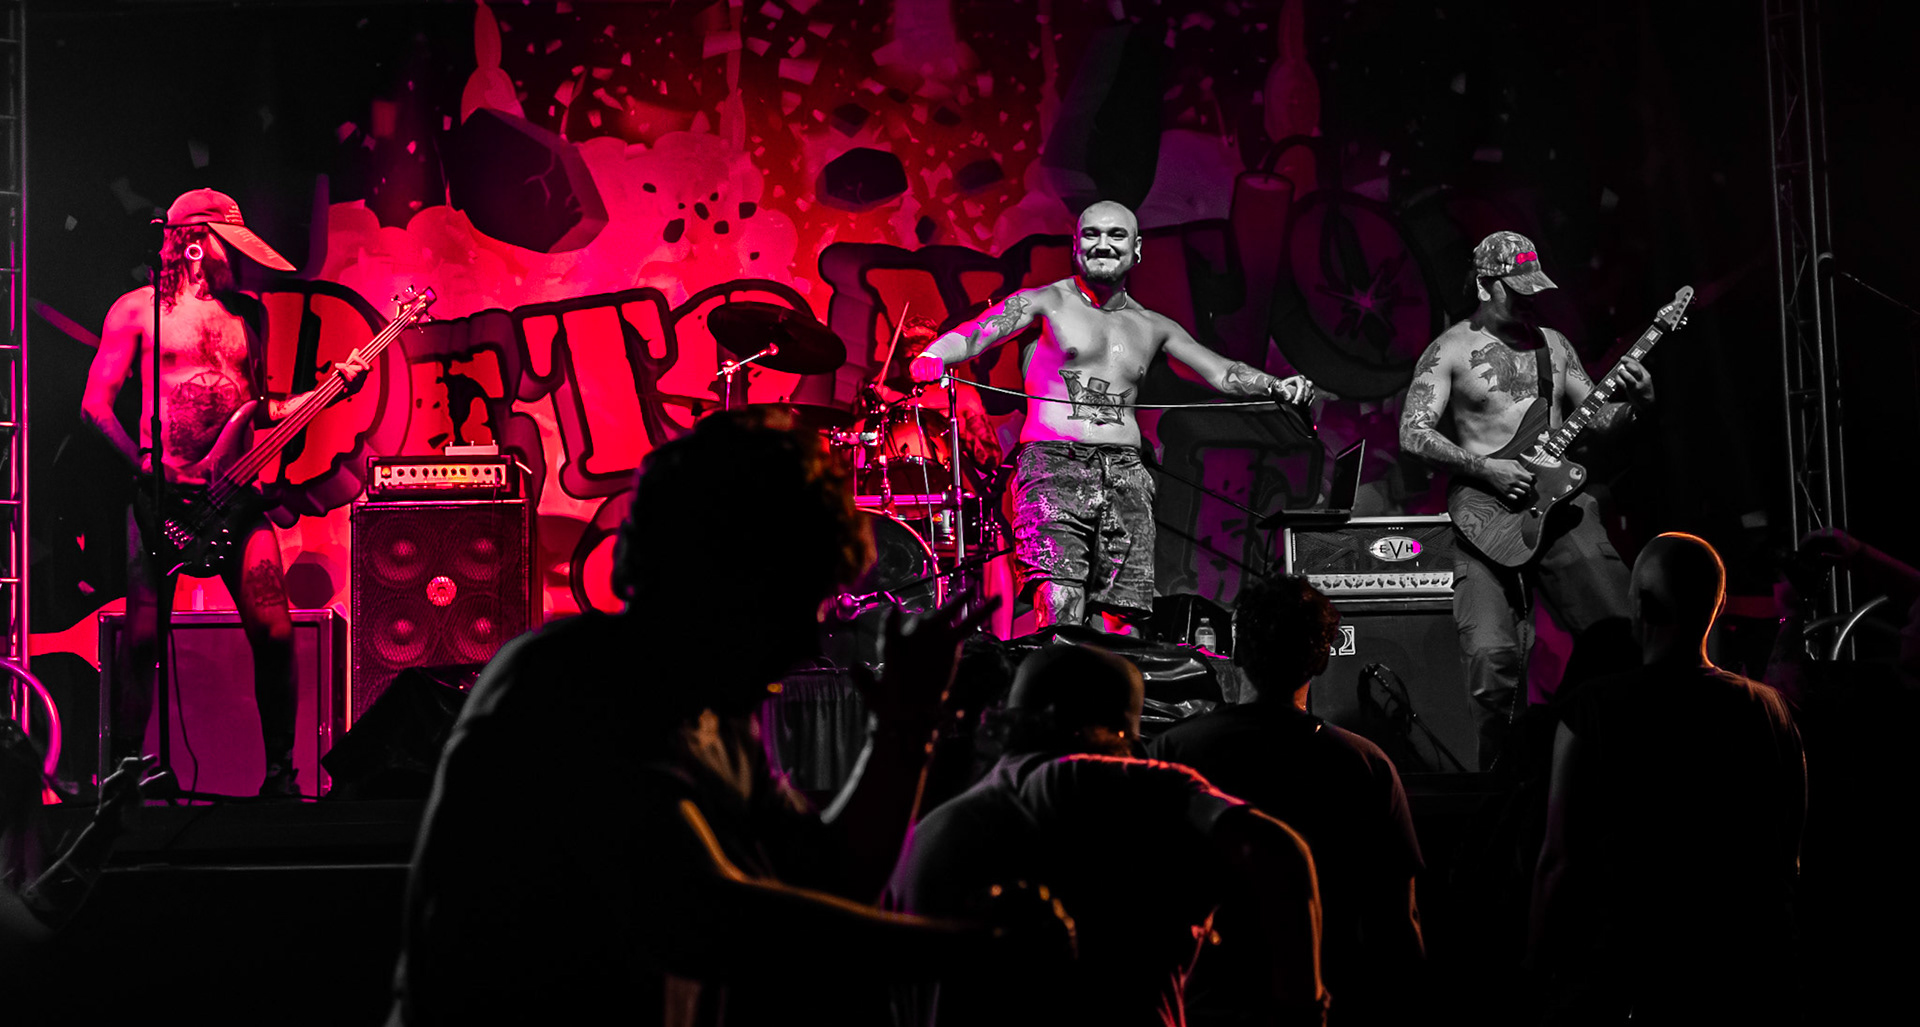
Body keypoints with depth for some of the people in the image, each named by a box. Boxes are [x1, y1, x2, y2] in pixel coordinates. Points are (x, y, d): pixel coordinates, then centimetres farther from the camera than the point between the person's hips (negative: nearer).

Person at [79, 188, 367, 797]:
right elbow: (95, 404, 1)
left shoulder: (249, 313, 17)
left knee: (275, 633, -5)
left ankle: (280, 771, 6)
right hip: (161, 495, -3)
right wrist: (148, 464, -12)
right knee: (142, 636, -5)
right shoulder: (138, 309, 5)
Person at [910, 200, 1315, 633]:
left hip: (1125, 477, 4)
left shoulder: (1152, 327, 19)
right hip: (1053, 467, -4)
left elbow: (1223, 373, 18)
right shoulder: (1047, 301, 8)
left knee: (1121, 625, -3)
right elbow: (972, 335, -5)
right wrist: (933, 357, -27)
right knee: (1059, 609, -21)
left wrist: (1276, 386, -2)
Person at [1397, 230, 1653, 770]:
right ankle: (1500, 774, 2)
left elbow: (1596, 417, 20)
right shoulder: (1451, 350, 1)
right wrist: (1486, 468, -16)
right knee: (1492, 655, -17)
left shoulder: (1552, 342, 16)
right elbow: (1413, 434, -6)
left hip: (1561, 504, 4)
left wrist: (1634, 400, -1)